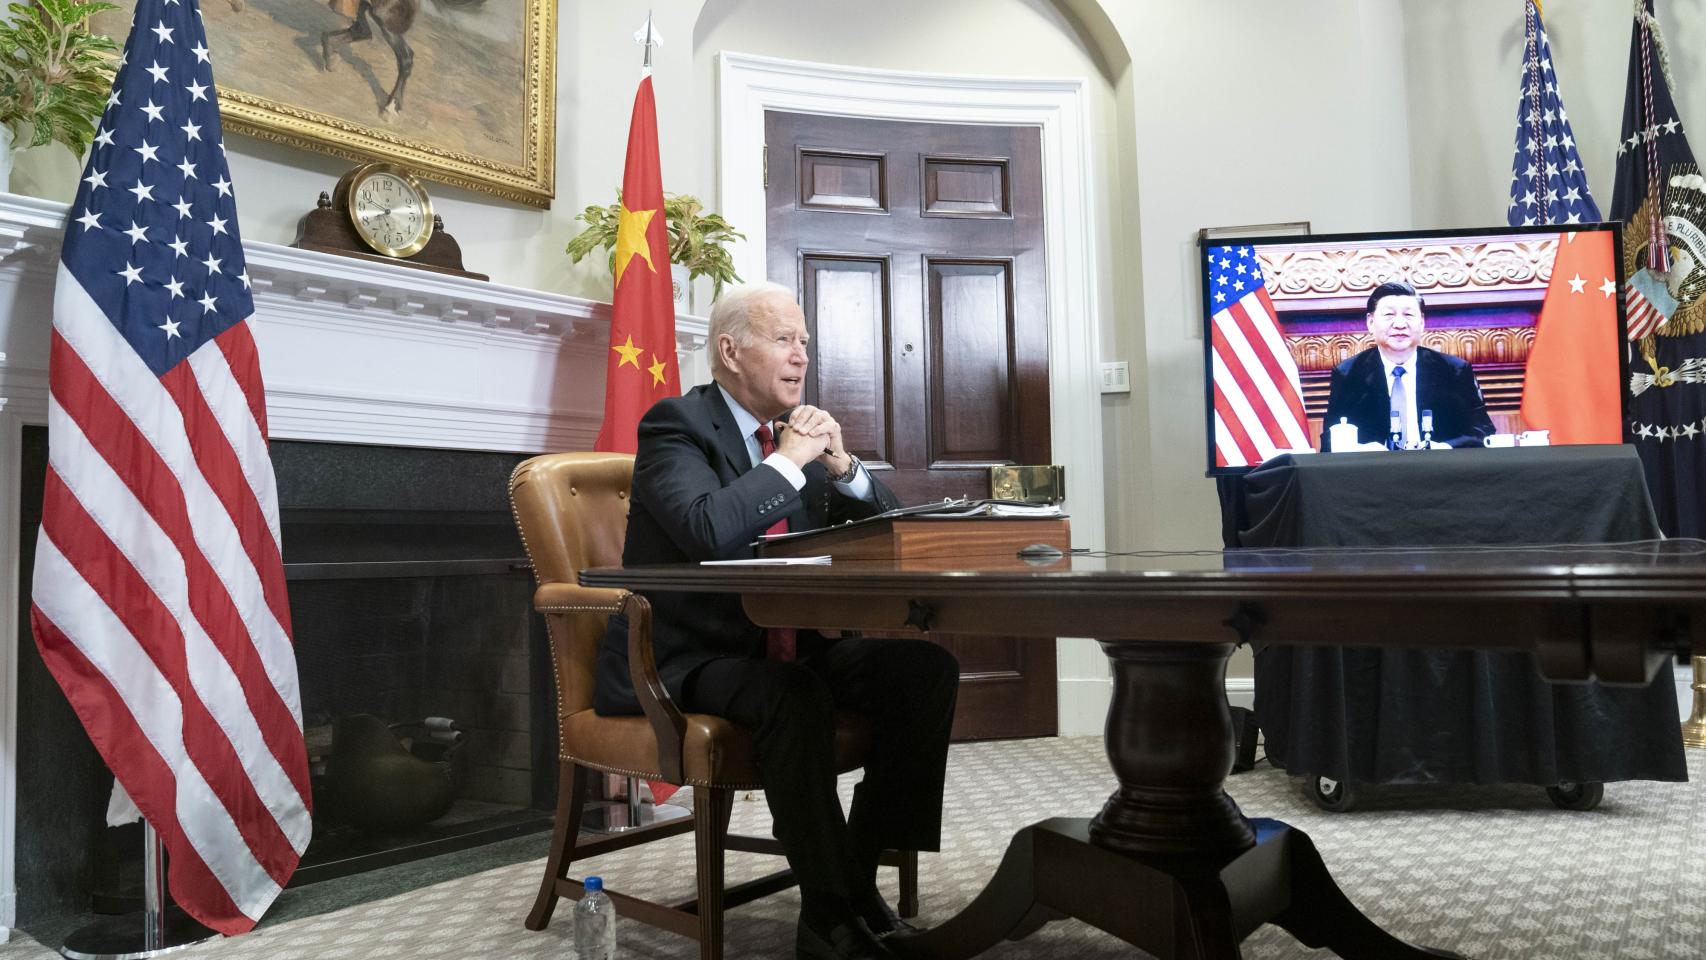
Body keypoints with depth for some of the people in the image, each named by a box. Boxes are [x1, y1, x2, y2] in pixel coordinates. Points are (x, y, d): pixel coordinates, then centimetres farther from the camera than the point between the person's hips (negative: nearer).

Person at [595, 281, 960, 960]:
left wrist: (841, 463, -7)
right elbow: (706, 530, -29)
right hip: (684, 661, -7)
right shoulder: (676, 423, -9)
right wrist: (789, 460, -18)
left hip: (791, 648, 7)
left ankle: (860, 873, -5)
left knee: (928, 667, -11)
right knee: (794, 694, -35)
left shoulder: (800, 430, 10)